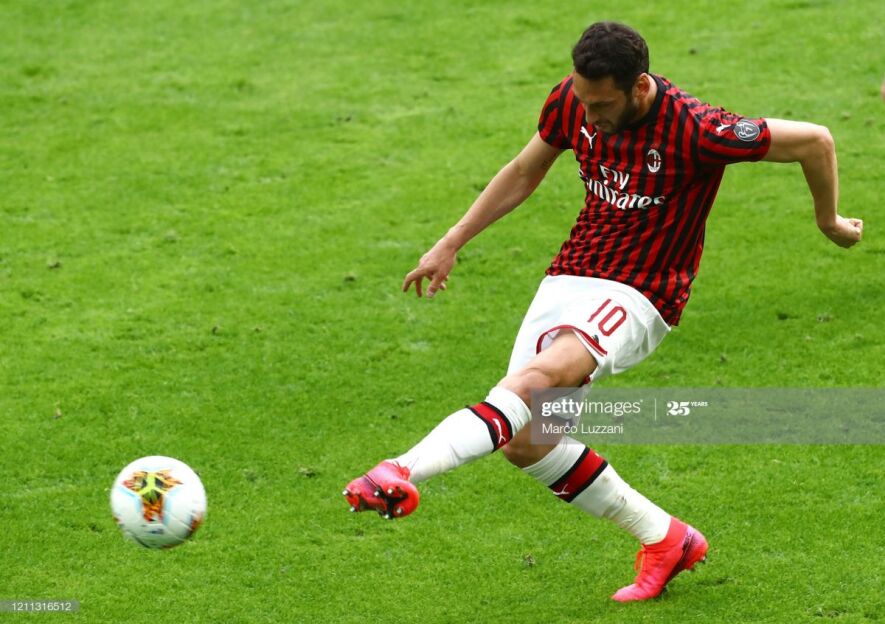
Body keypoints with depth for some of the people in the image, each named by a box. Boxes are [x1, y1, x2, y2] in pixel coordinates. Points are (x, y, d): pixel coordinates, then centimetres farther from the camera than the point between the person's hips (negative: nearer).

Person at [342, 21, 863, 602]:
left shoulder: (693, 130, -20)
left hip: (637, 296, -7)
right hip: (569, 276, 7)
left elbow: (814, 140, -12)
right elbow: (525, 171, 16)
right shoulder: (572, 101, -3)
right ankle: (665, 540, 15)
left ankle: (403, 473, -49)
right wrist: (451, 244, 15)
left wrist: (828, 220, 5)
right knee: (526, 441, -1)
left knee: (538, 376, -32)